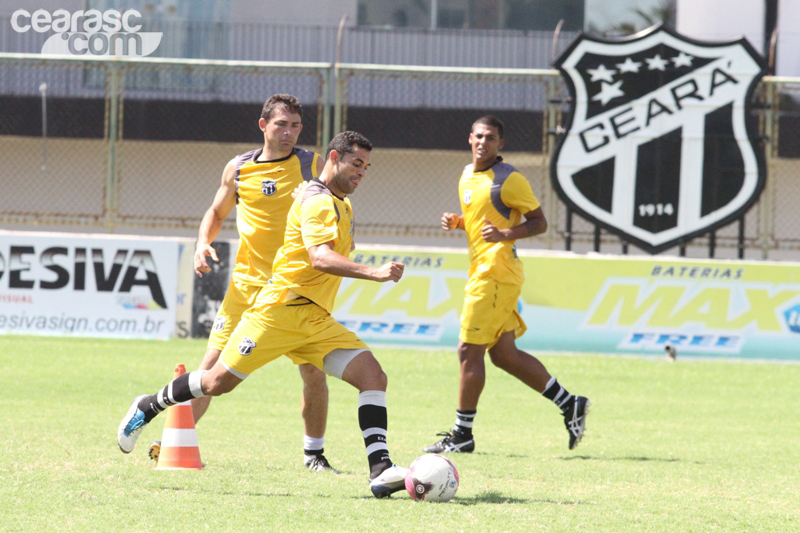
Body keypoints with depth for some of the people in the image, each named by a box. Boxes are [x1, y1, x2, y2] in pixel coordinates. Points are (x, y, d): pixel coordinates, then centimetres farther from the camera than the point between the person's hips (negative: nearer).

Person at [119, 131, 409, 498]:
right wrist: (373, 273, -39)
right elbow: (320, 258, -30)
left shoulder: (342, 205, 18)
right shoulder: (317, 200, -13)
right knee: (218, 382, -3)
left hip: (316, 321, 8)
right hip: (280, 311, -8)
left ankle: (380, 469, -20)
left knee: (372, 375, -11)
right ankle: (147, 407, 23)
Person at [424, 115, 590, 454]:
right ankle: (569, 405, 19)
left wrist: (505, 234, -24)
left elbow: (539, 222, -9)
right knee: (503, 353, 11)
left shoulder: (508, 179, -11)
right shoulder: (467, 175, 15)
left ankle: (462, 433, 1)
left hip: (497, 273, -9)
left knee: (469, 350, -7)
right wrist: (457, 222, 7)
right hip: (481, 271, 9)